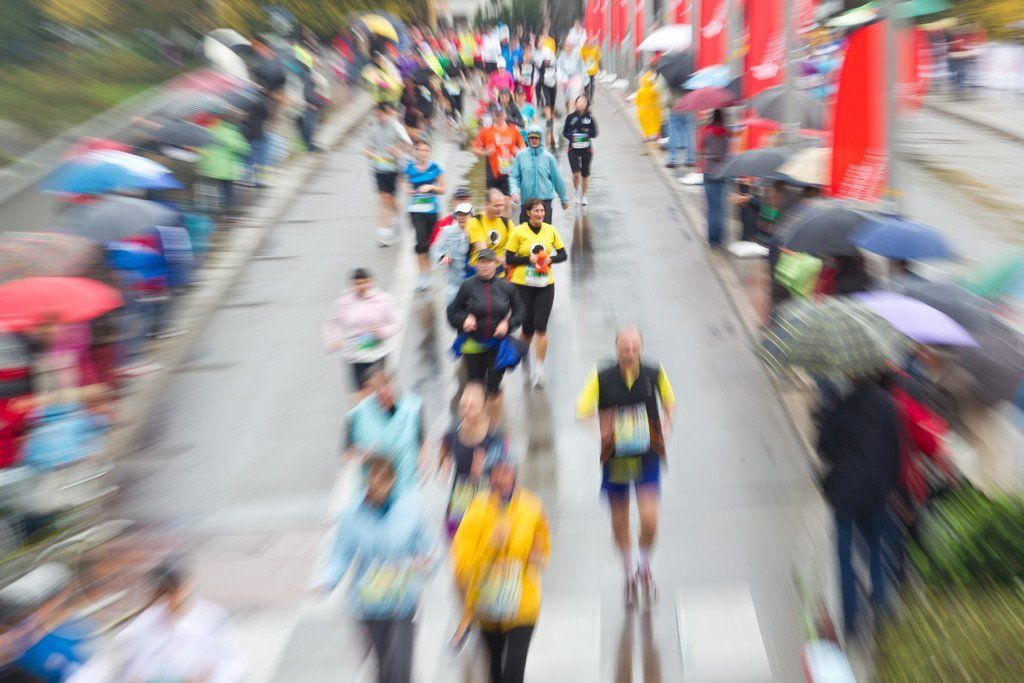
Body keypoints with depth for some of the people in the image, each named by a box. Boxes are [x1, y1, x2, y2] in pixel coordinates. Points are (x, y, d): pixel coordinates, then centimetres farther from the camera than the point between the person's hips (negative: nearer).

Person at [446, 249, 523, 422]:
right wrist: (464, 319, -17)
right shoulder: (467, 286, -6)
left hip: (498, 345, 0)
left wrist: (508, 324, -8)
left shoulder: (506, 286, -2)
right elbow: (452, 312, 3)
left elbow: (519, 311, 10)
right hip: (473, 344, 0)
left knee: (493, 387, 0)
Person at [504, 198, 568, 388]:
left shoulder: (550, 230, 4)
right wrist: (529, 259, -16)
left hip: (546, 285, 2)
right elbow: (509, 258, -4)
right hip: (523, 285, -1)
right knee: (528, 326, 4)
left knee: (541, 327, -6)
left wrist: (550, 259, -9)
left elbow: (563, 254, 10)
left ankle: (539, 369, 1)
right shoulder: (519, 231, -5)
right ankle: (524, 352, 39)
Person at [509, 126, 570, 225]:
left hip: (545, 199, -1)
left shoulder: (548, 156, 0)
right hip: (527, 199, 1)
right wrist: (514, 191, -16)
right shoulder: (521, 155, 1)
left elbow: (558, 179, 6)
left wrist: (564, 198, 12)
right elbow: (513, 176, 3)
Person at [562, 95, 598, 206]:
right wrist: (571, 137, -14)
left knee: (585, 174, 7)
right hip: (573, 148, -1)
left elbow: (595, 133, 1)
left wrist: (588, 131, -19)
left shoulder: (590, 118, 3)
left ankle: (584, 196, 24)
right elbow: (565, 132, 6)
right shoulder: (570, 117, 3)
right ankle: (576, 192, 14)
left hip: (586, 149, 1)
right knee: (576, 172, -14)